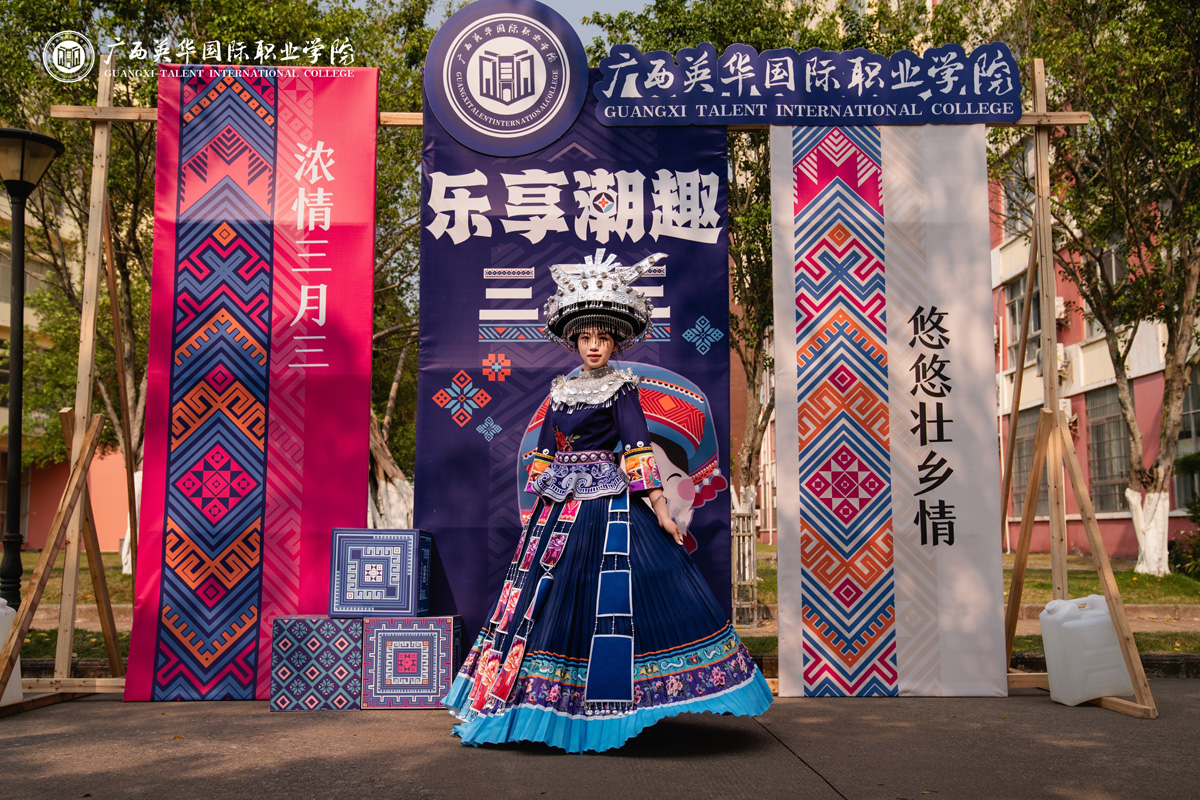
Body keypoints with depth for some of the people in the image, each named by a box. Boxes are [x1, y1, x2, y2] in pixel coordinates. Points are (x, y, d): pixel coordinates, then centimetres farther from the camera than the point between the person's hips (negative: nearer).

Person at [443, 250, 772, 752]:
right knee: (551, 598, 5)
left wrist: (660, 510, -17)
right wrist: (536, 509, 15)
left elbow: (637, 449, -10)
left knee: (603, 600, -8)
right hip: (559, 505, 6)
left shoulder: (620, 388, -2)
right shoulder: (560, 389, 13)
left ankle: (602, 711, 2)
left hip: (607, 504, -6)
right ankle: (563, 711, 15)